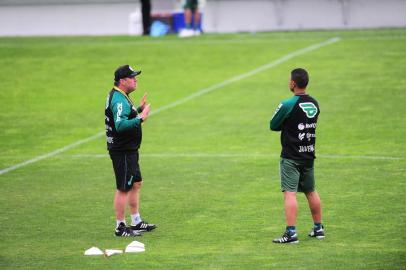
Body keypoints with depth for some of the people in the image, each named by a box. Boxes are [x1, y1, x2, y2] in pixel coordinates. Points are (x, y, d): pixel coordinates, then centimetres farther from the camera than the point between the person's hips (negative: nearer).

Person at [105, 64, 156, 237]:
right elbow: (120, 125, -33)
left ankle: (136, 222, 28)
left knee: (136, 184, 19)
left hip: (129, 150, 11)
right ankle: (120, 227, 2)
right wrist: (140, 119, -35)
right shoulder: (119, 100, -21)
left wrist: (139, 110, 23)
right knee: (123, 189, -4)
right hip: (122, 151, -11)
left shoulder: (120, 97, 13)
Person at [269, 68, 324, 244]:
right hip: (309, 155, 7)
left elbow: (273, 126, -5)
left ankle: (291, 233, -17)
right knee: (311, 192, 18)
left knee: (290, 193, -9)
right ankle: (318, 229, 27)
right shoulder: (314, 104, 6)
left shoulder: (288, 105, -15)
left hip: (291, 157, -7)